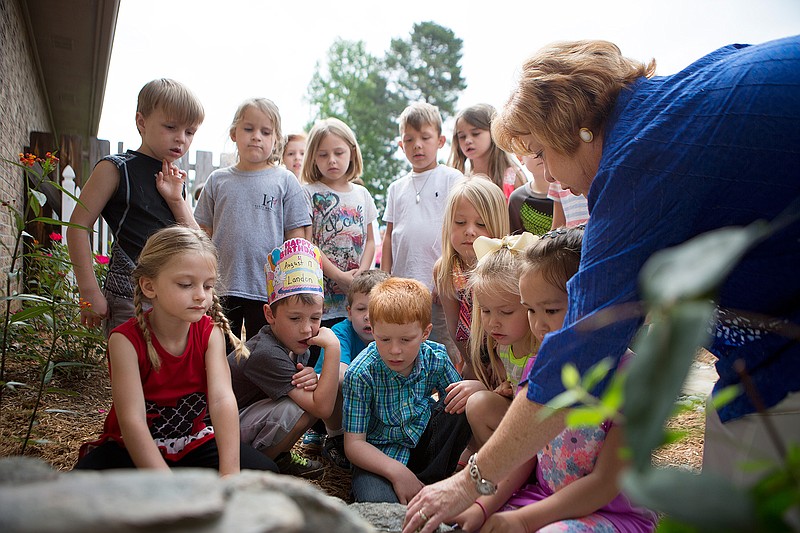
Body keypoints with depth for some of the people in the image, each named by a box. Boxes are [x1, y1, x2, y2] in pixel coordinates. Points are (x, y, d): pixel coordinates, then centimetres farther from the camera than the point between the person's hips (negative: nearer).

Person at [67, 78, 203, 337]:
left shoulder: (175, 179, 15)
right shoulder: (116, 169, -4)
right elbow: (78, 226, -8)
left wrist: (176, 201, -4)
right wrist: (90, 293, -12)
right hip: (128, 300, -6)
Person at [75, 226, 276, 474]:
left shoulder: (210, 332, -12)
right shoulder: (126, 339, -21)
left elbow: (222, 399, -24)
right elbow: (132, 419, -28)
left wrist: (230, 472, -38)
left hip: (192, 443, 3)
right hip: (133, 448, -3)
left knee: (265, 471, -18)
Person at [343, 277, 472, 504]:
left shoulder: (436, 358, -11)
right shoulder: (361, 373, -20)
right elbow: (353, 443, -17)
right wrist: (396, 471, -31)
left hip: (424, 438, 5)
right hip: (380, 455, -4)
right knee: (377, 502, -35)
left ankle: (430, 481, -12)